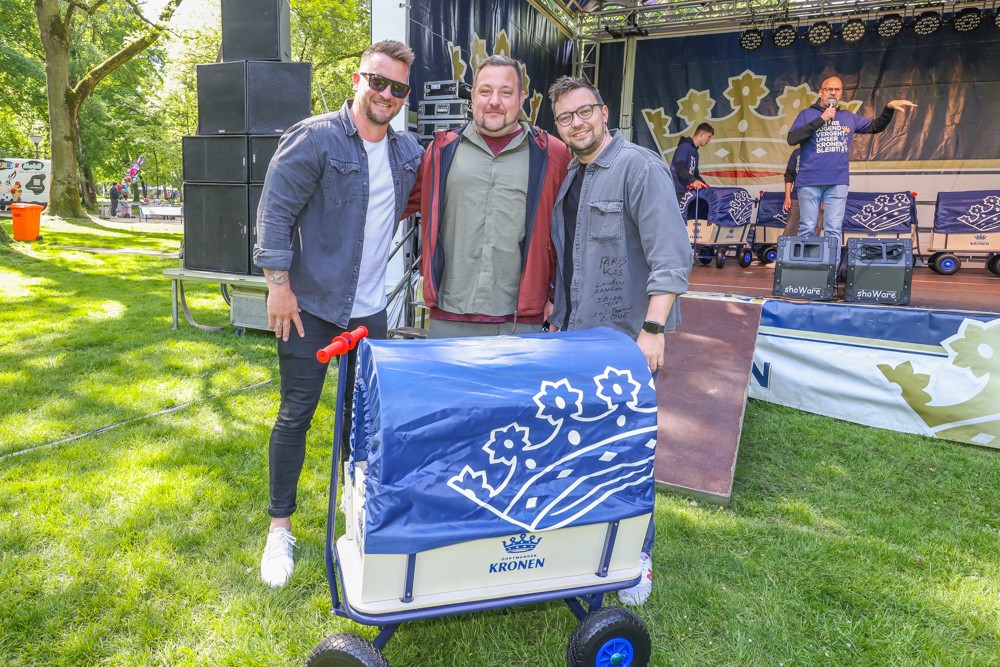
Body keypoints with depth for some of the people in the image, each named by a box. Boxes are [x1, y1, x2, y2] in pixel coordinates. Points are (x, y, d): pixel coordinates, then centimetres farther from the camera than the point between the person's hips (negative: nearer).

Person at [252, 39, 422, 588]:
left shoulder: (408, 150, 7)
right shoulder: (314, 138, -11)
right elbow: (274, 213, -12)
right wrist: (279, 286, -15)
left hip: (370, 308, 6)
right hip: (310, 305, -5)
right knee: (295, 416, 3)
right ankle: (280, 529, 19)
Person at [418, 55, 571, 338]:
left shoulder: (552, 154, 5)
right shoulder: (442, 149, 9)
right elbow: (426, 216, 19)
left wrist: (556, 298, 8)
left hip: (521, 322, -1)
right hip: (448, 319, 2)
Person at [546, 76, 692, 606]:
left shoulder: (639, 168, -10)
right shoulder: (569, 176, 14)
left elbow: (671, 257, -18)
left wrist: (654, 329, -24)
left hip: (623, 337, -7)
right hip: (574, 334, 7)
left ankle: (638, 555, 19)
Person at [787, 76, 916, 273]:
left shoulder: (848, 117, 15)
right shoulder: (807, 114, 4)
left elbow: (876, 126, 26)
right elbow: (792, 139, -11)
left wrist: (889, 108, 8)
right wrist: (821, 119, -12)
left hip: (838, 183, 3)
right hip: (809, 182, -3)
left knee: (834, 230, -1)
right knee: (807, 229, -1)